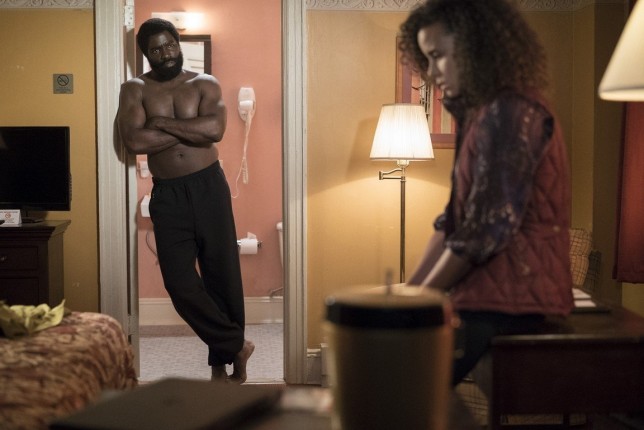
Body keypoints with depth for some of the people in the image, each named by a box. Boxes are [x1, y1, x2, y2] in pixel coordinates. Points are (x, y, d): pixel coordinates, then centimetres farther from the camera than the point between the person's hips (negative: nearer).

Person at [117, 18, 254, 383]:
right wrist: (191, 129, -10)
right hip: (167, 195, 1)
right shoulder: (135, 90, 3)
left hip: (209, 187, 0)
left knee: (222, 274, 4)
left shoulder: (205, 84, 3)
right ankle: (237, 345, 8)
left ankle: (223, 359, 20)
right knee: (180, 282, -7)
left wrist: (163, 123, -13)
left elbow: (216, 129, -16)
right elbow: (135, 141, -14)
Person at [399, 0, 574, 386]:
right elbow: (455, 220, 15)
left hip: (512, 297, -10)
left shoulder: (511, 113, -15)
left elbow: (488, 228, -19)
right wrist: (409, 291, 6)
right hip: (486, 287, 10)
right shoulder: (482, 113, 16)